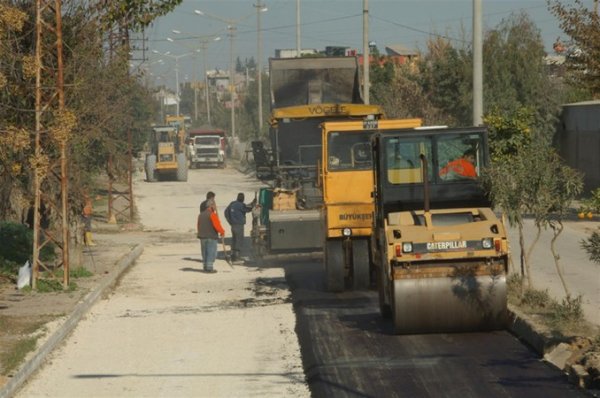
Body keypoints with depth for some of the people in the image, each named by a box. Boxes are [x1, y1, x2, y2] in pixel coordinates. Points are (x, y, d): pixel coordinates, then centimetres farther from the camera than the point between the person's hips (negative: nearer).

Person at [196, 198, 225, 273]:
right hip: (212, 237, -7)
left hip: (202, 237, 7)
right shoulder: (212, 214, -13)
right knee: (211, 253, -4)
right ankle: (210, 268, -8)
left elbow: (198, 226, 16)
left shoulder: (201, 215, 11)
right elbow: (217, 225, -17)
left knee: (205, 253, 14)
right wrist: (222, 232, -2)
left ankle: (205, 267, 18)